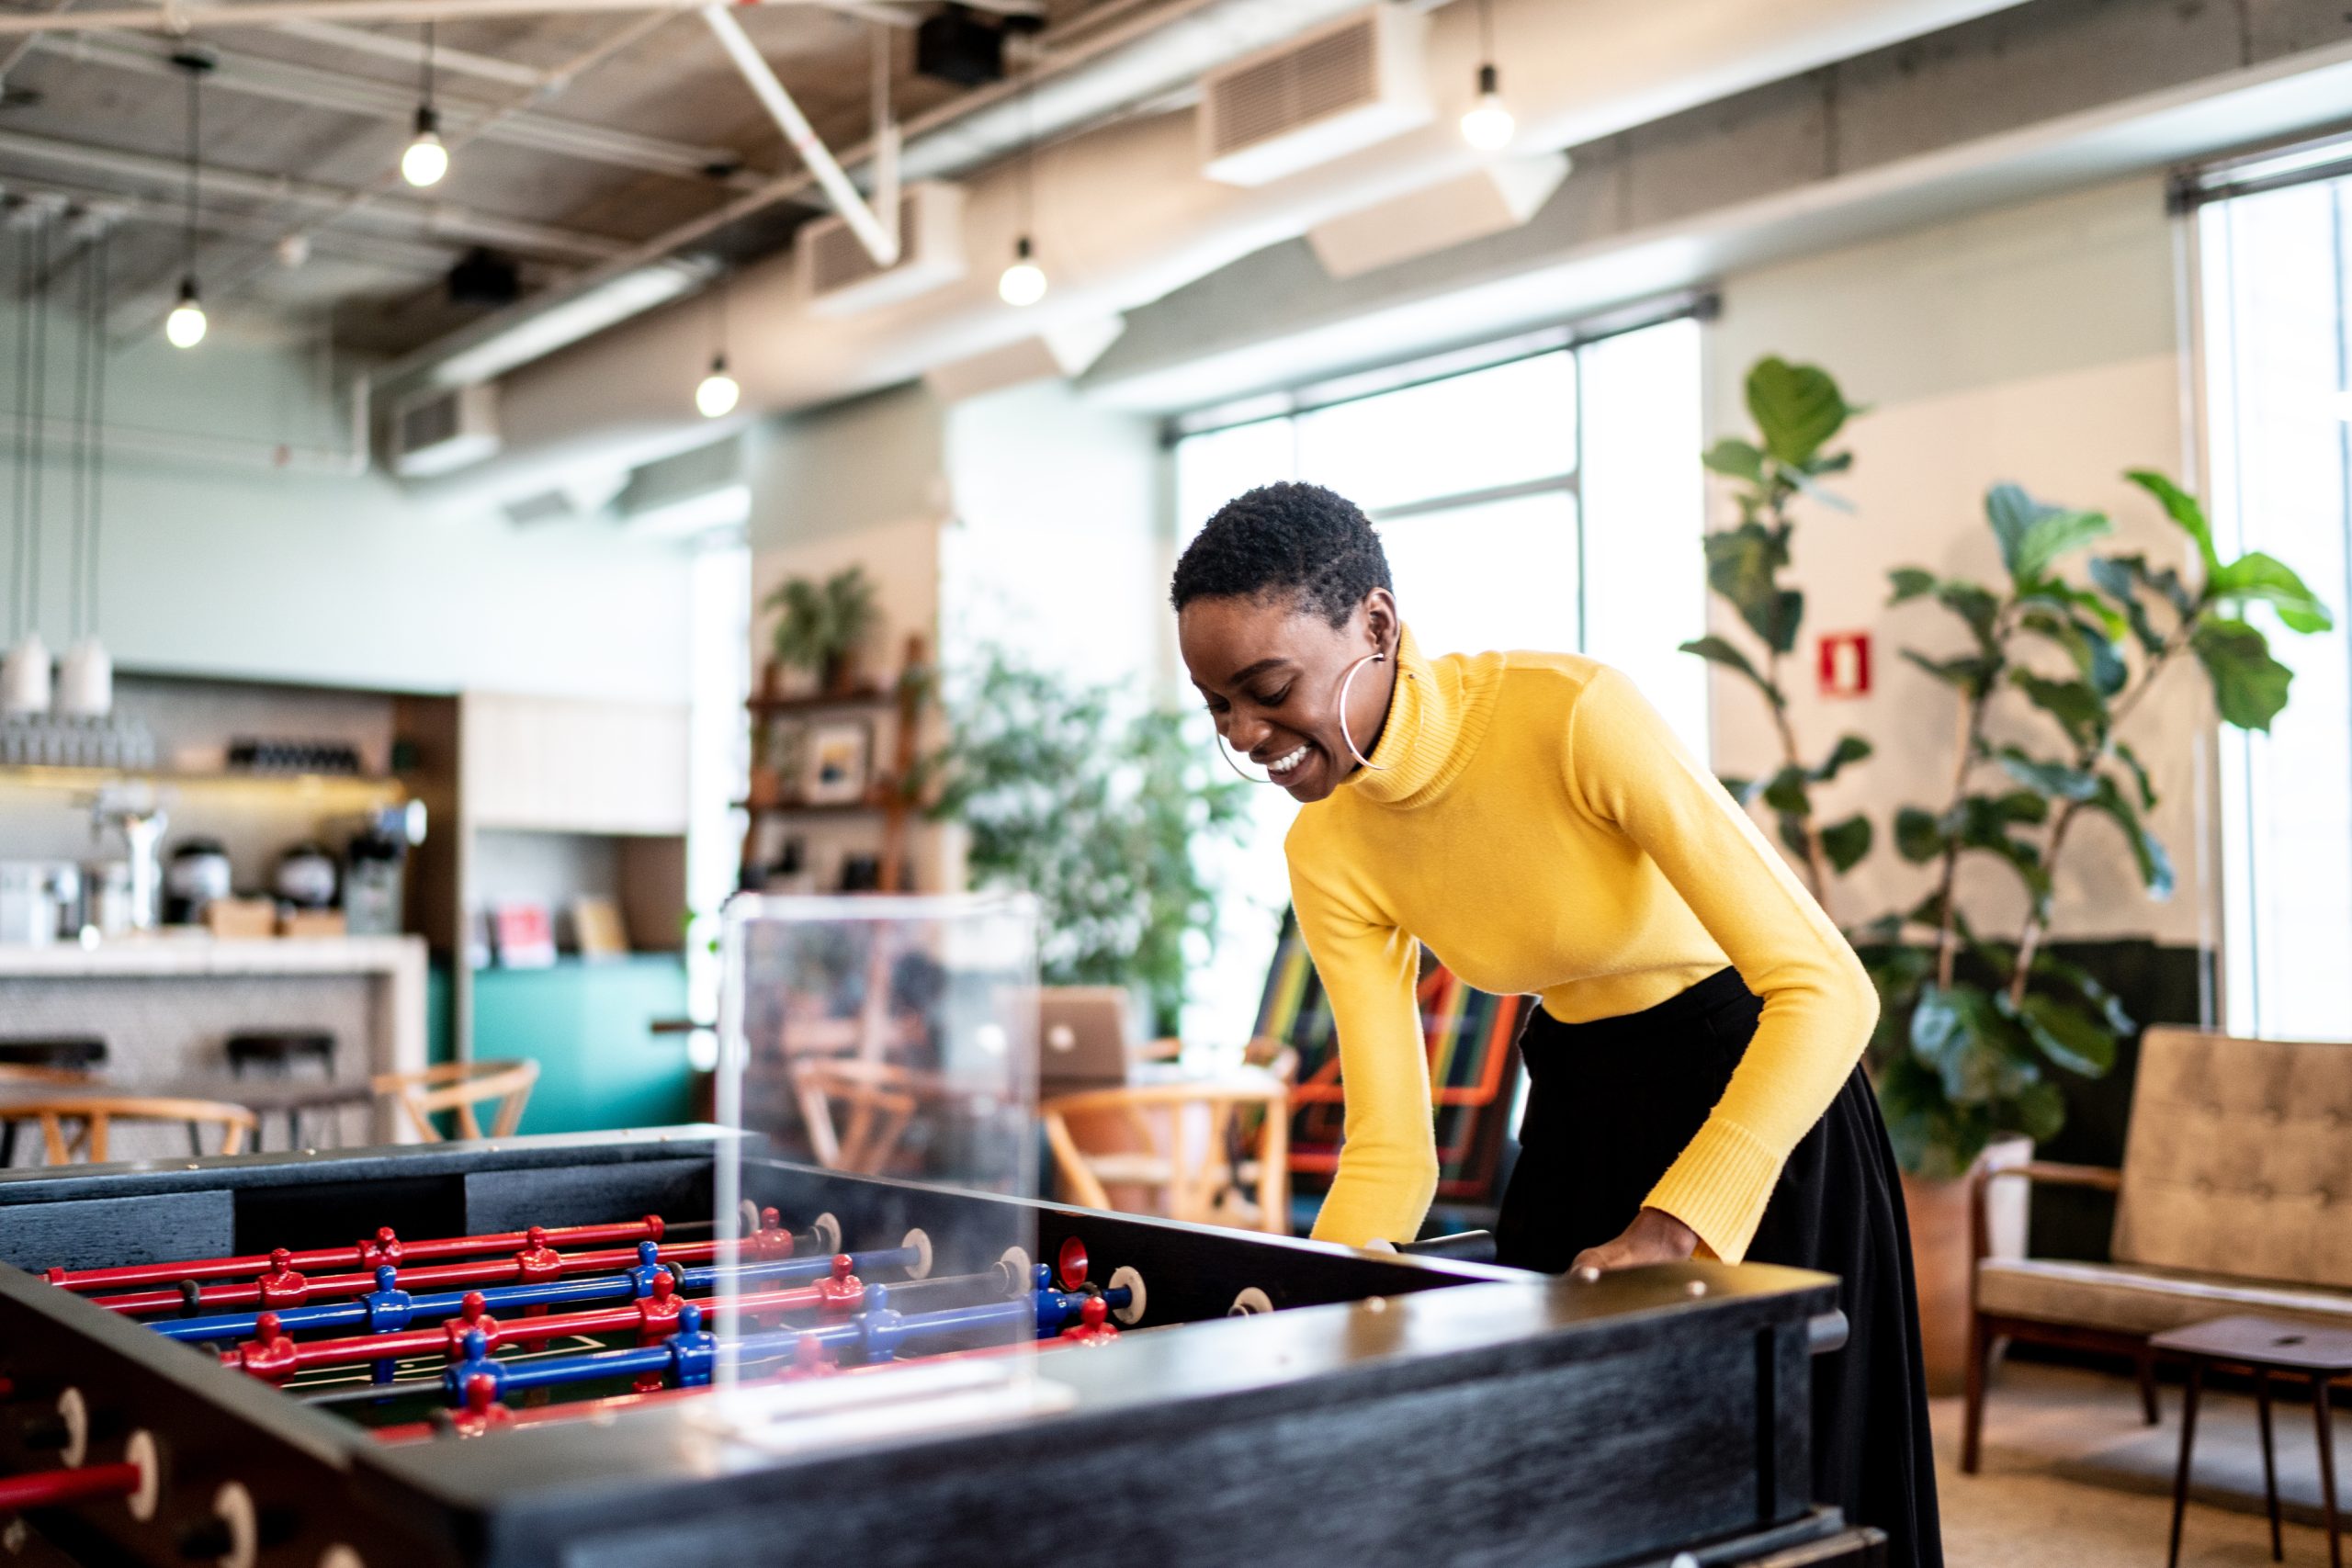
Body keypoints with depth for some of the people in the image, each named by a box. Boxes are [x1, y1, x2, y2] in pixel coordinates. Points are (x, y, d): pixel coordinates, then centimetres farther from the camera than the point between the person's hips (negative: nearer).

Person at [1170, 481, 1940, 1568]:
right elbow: (1390, 1149, -6)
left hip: (1760, 1095, -5)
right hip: (1578, 1116, 5)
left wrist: (1671, 1229, -37)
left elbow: (1828, 987, -29)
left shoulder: (1573, 715, -28)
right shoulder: (1326, 856, -10)